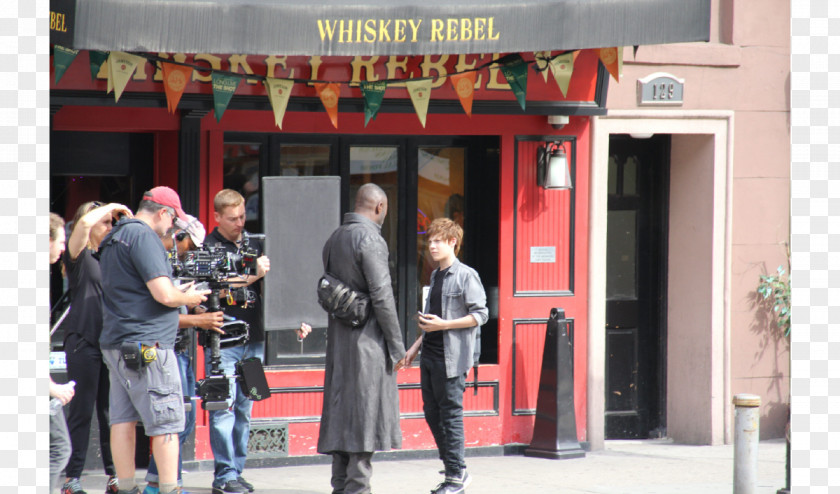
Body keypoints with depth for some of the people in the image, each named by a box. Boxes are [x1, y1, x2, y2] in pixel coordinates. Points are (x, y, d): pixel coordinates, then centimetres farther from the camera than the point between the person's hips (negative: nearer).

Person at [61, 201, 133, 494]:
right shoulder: (79, 255, -2)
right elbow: (84, 223, -20)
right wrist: (110, 207, -6)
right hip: (83, 341, -6)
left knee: (111, 410, 6)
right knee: (82, 411, -4)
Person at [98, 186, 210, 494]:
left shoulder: (114, 238, 17)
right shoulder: (144, 236, -13)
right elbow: (164, 295, -19)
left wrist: (178, 292, 20)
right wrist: (188, 298, 0)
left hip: (115, 343, 9)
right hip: (147, 344, -9)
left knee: (123, 420, 9)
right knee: (166, 423, -5)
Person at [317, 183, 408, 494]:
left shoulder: (334, 238, 14)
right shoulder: (369, 238, -12)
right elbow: (381, 296, -16)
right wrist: (396, 346, -10)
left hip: (338, 339, 8)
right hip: (367, 340, -8)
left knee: (342, 412, 11)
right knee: (365, 413, -5)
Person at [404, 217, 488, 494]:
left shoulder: (466, 276, -7)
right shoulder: (436, 276, 18)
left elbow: (480, 315, -12)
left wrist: (443, 325, -18)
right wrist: (416, 346, 21)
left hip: (452, 358, -8)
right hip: (430, 357, 8)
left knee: (450, 414, -7)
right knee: (432, 414, 8)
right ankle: (454, 469, 16)